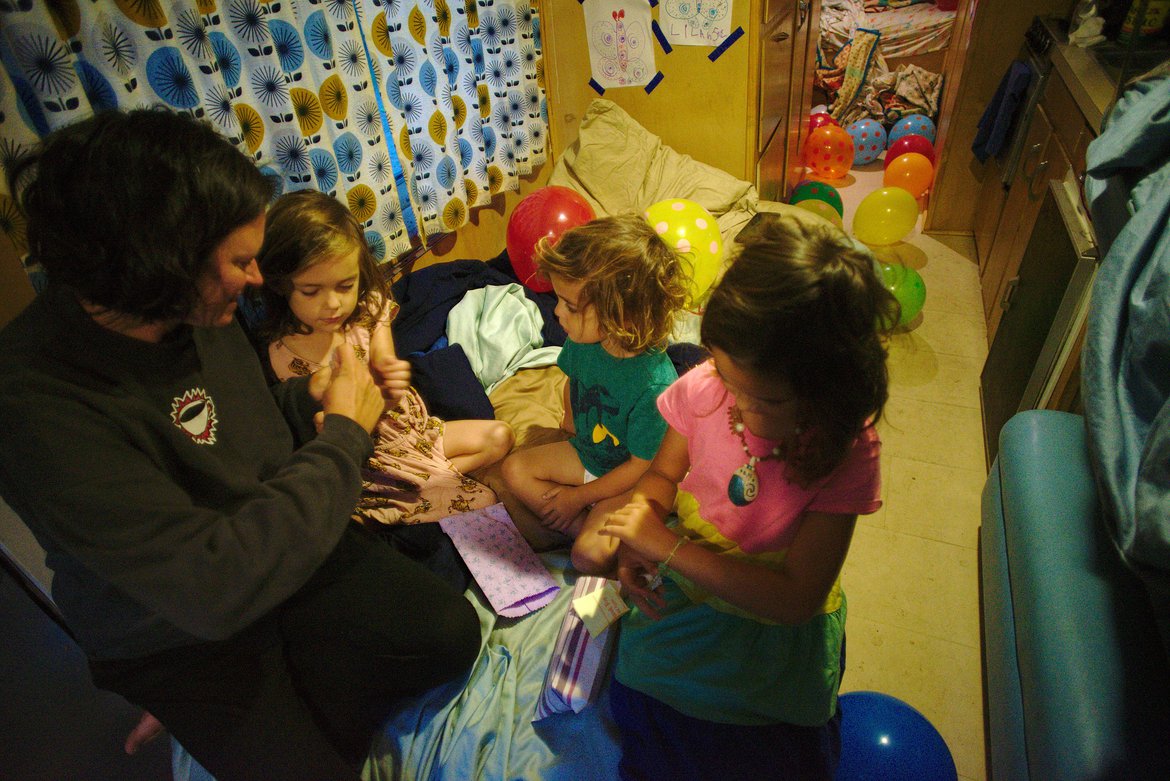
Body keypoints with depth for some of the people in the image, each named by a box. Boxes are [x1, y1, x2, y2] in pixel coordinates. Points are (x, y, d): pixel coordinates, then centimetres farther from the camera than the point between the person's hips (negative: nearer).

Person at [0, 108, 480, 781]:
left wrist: (313, 398, -10)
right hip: (181, 637, -5)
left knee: (450, 631, -11)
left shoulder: (199, 312, -7)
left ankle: (299, 710, 9)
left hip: (288, 547, 6)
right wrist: (343, 435, -27)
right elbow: (211, 586, -36)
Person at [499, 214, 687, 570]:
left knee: (591, 555, -24)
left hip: (626, 481, -7)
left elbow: (642, 468, -23)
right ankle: (590, 525, -8)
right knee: (515, 469, -2)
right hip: (585, 452, 8)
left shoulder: (654, 384, -36)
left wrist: (578, 497, -15)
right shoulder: (583, 340, -16)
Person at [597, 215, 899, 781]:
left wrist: (668, 547, -28)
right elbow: (663, 473, 1)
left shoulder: (845, 453, -24)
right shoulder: (707, 386, -18)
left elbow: (797, 598, -23)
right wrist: (638, 533, -21)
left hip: (774, 624, -2)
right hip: (684, 587, 2)